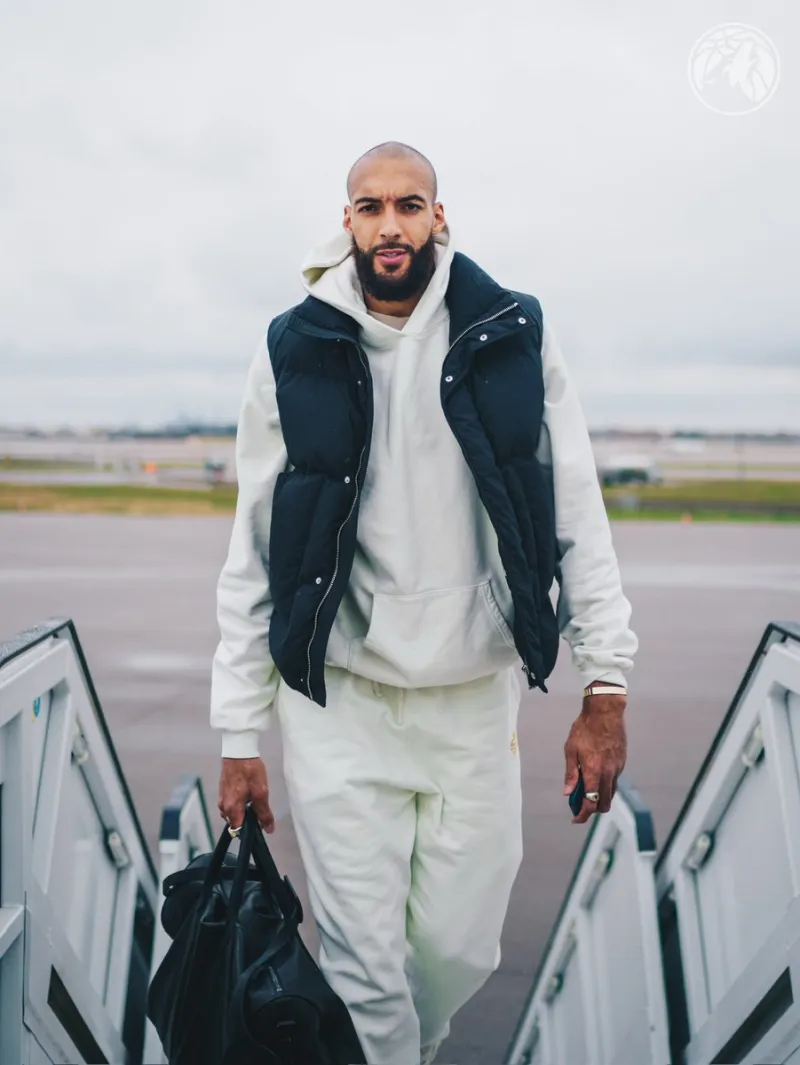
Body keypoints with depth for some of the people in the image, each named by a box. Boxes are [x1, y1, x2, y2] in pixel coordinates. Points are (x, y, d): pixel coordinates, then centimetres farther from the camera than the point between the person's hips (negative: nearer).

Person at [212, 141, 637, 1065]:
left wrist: (606, 685, -3)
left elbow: (576, 513, 2)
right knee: (364, 966, 3)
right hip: (336, 704, -1)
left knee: (461, 950, 12)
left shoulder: (514, 337, 0)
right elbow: (254, 554, 0)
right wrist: (239, 738, -1)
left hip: (476, 696, 2)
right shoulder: (293, 354, -2)